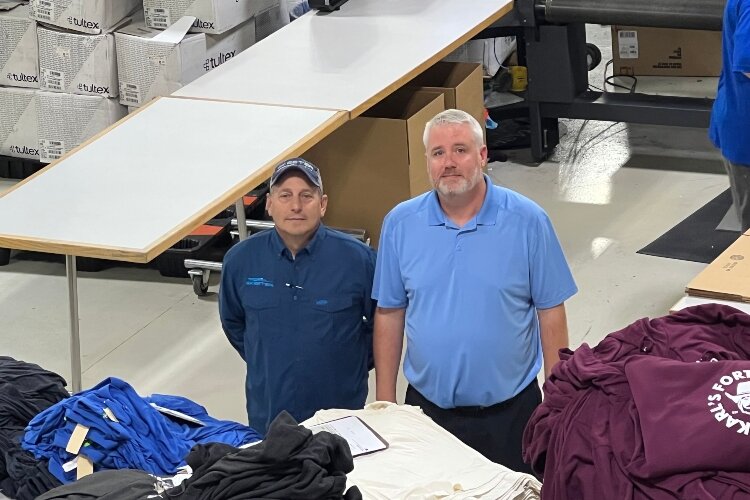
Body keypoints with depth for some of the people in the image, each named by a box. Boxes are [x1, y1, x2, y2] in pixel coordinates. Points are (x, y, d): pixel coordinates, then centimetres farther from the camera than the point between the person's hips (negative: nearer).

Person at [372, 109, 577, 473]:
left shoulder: (527, 221, -7)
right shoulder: (400, 224, -2)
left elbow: (550, 313, -3)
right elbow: (389, 314, 4)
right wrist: (385, 402, 4)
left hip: (510, 407, -1)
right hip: (427, 406, 1)